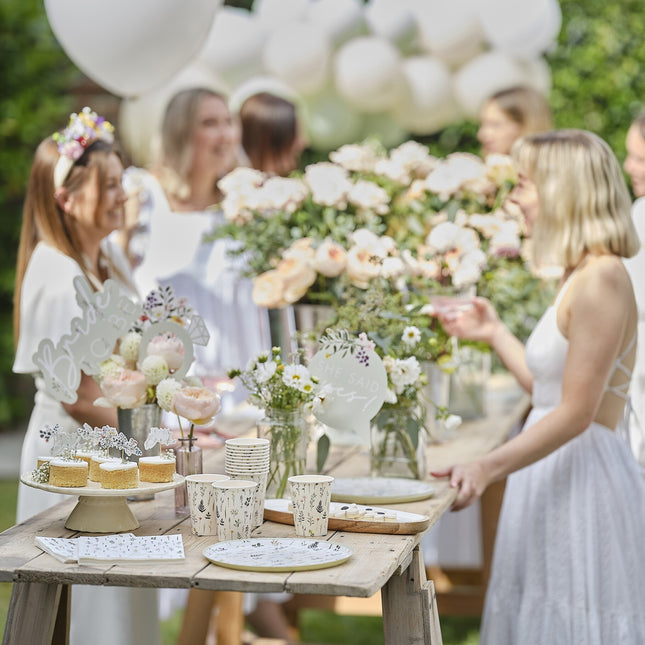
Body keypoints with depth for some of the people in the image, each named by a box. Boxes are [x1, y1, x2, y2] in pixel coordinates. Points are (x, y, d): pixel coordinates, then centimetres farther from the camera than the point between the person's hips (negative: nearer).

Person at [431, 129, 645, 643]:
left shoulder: (602, 280, -17)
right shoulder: (579, 277, 13)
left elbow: (576, 412, -22)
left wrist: (487, 468, -28)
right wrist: (494, 332, 26)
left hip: (584, 474, -10)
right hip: (558, 473, 10)